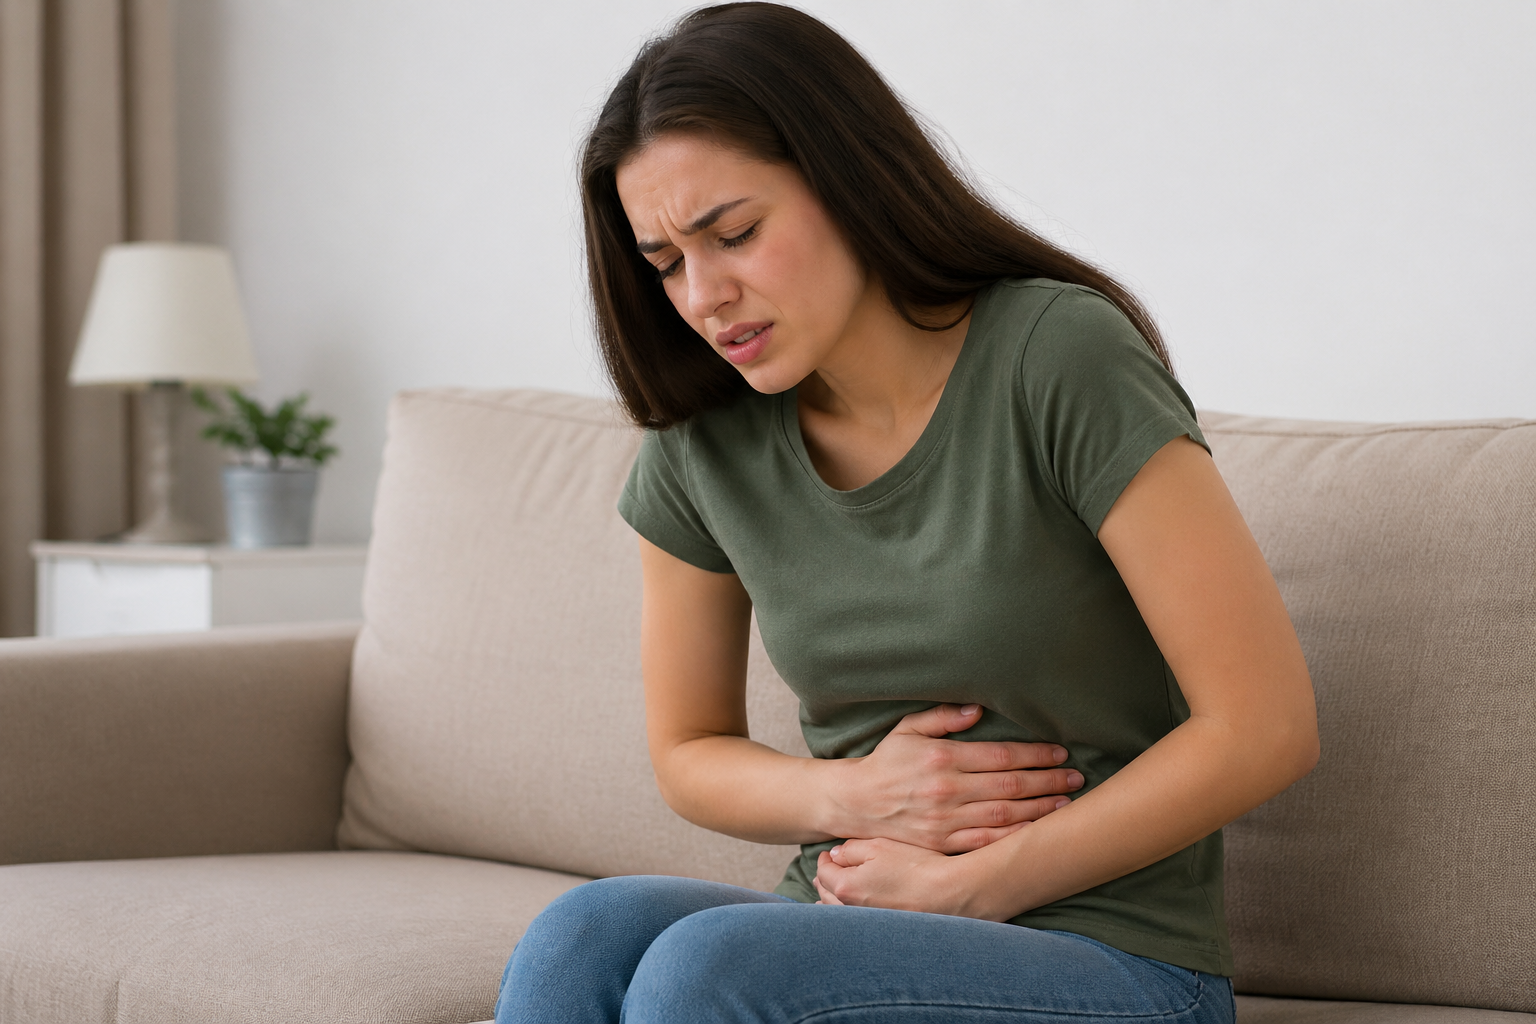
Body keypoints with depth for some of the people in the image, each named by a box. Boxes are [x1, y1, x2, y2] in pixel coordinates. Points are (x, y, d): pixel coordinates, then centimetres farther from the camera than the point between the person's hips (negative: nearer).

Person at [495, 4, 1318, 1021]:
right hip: (848, 930, 5)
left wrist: (966, 885, -11)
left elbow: (1266, 727, -15)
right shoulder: (702, 450, 3)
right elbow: (690, 752, 17)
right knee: (585, 938, -27)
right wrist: (855, 795, -5)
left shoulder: (1059, 355, -13)